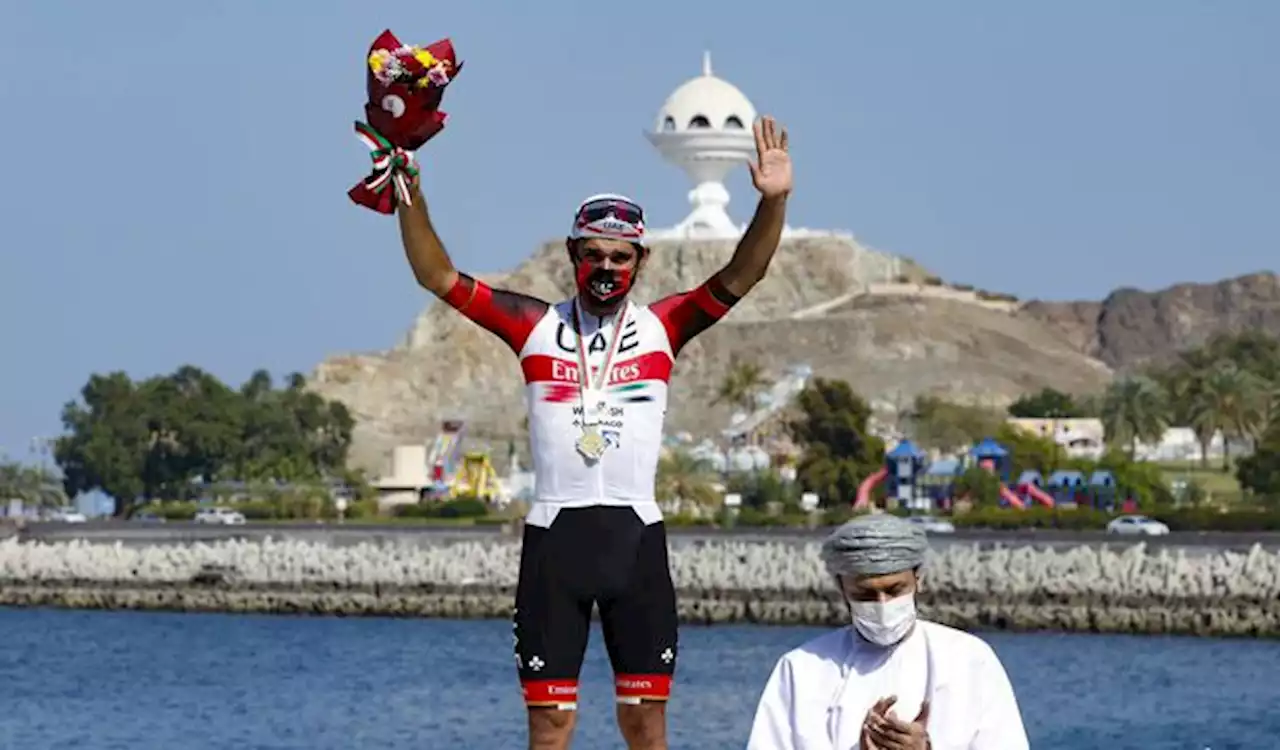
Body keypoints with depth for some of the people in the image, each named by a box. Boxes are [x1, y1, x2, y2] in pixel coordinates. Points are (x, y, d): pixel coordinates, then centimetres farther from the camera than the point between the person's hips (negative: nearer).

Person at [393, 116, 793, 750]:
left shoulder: (662, 327, 7)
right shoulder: (535, 326, 7)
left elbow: (740, 277, -4)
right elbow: (437, 277, 3)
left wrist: (773, 203, -20)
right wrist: (409, 193, -9)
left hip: (636, 536, 1)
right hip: (554, 535, 0)